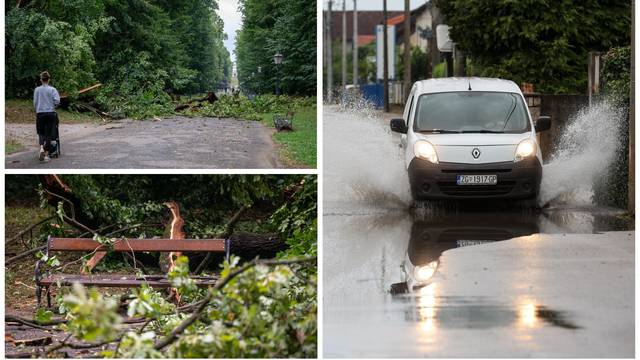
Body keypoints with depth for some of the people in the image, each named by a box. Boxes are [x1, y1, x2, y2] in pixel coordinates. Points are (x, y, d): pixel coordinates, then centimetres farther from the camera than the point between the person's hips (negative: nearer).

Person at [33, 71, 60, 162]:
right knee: (49, 134, 5)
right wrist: (53, 105, 9)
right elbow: (57, 101, -11)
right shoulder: (52, 89, -5)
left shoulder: (37, 90, 0)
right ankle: (47, 154, 4)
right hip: (50, 113, -1)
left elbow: (35, 102, 2)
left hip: (40, 113, 1)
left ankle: (42, 148, -15)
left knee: (41, 133, 12)